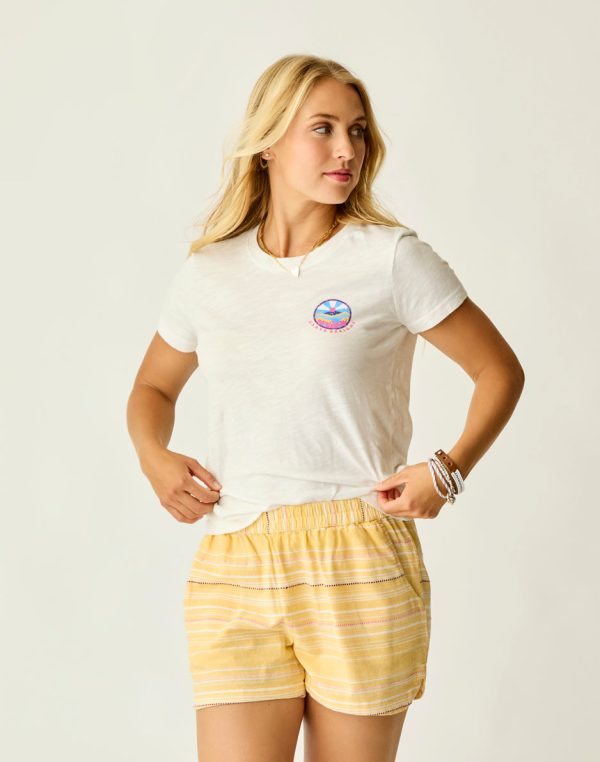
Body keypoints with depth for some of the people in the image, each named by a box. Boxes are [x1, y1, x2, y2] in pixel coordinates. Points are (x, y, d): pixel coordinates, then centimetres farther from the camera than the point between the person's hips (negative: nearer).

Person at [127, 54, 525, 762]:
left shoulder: (392, 258, 0)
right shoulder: (208, 273, 9)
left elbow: (500, 371, 8)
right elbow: (152, 388, 25)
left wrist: (448, 470, -6)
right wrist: (154, 457, 5)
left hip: (362, 570, -2)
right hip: (234, 571, 2)